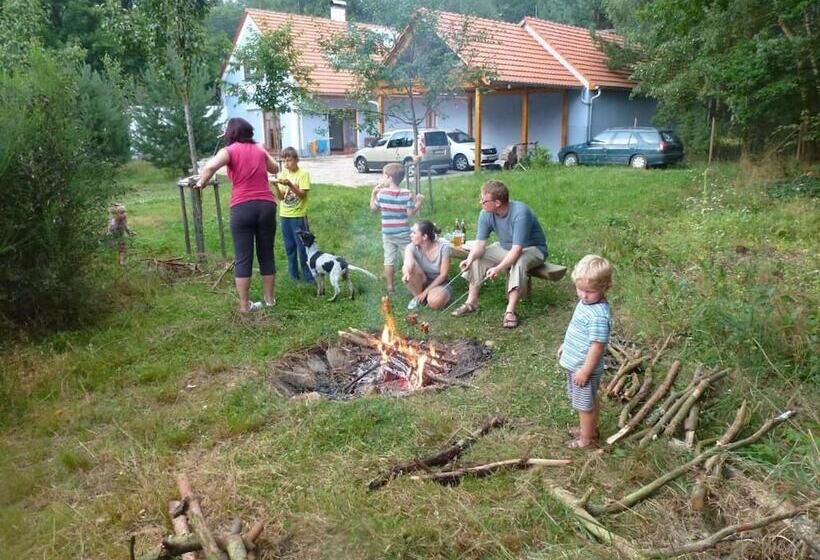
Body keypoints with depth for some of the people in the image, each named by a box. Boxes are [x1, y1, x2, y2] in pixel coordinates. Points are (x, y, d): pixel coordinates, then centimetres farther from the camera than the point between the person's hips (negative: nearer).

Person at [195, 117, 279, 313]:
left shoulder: (229, 150, 0)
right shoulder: (260, 149, 13)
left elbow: (210, 166, -19)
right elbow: (275, 168, 31)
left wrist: (201, 183, -2)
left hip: (242, 207, -3)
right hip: (266, 205, 3)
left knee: (243, 258, 3)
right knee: (266, 254, 13)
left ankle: (244, 304, 7)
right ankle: (269, 298, 21)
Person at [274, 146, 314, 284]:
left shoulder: (303, 174, -7)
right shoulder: (283, 174, 6)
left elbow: (302, 194, -15)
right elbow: (281, 197, 1)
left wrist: (290, 185, -28)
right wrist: (277, 187, -18)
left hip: (299, 216, -5)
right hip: (284, 215, 5)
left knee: (302, 246, -1)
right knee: (289, 246, 11)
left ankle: (308, 275, 8)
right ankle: (293, 274, 22)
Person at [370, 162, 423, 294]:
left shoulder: (381, 193, -7)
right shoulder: (407, 194, -12)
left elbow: (373, 208, 7)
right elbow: (410, 213, -11)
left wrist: (373, 193, 16)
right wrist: (419, 203, 3)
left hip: (387, 233, 2)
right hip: (403, 233, -2)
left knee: (389, 260, 10)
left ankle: (390, 287, 15)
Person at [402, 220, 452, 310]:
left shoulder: (443, 247, -20)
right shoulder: (412, 247, -16)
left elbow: (443, 274, -17)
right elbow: (408, 263, -38)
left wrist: (426, 291, -20)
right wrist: (407, 272, -62)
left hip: (439, 284, -3)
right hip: (422, 282, 3)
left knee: (434, 303, -37)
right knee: (406, 269, -28)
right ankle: (418, 297, -6)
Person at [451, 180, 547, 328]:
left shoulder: (520, 213, -34)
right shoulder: (486, 214, -15)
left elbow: (517, 249, -37)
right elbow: (480, 242, -14)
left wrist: (499, 268, -46)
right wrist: (470, 258, -34)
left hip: (533, 249, -6)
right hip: (505, 248, 7)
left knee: (518, 263, -37)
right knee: (477, 258, -9)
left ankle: (510, 311, -34)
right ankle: (471, 302, -3)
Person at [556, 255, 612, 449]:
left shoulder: (599, 316, -31)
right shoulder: (585, 302, -1)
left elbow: (597, 346, -27)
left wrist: (585, 371, -21)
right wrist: (565, 345, 23)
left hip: (584, 367, -9)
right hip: (574, 363, 9)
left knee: (585, 405, 12)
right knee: (588, 401, 27)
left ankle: (587, 438, 31)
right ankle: (590, 428, 46)